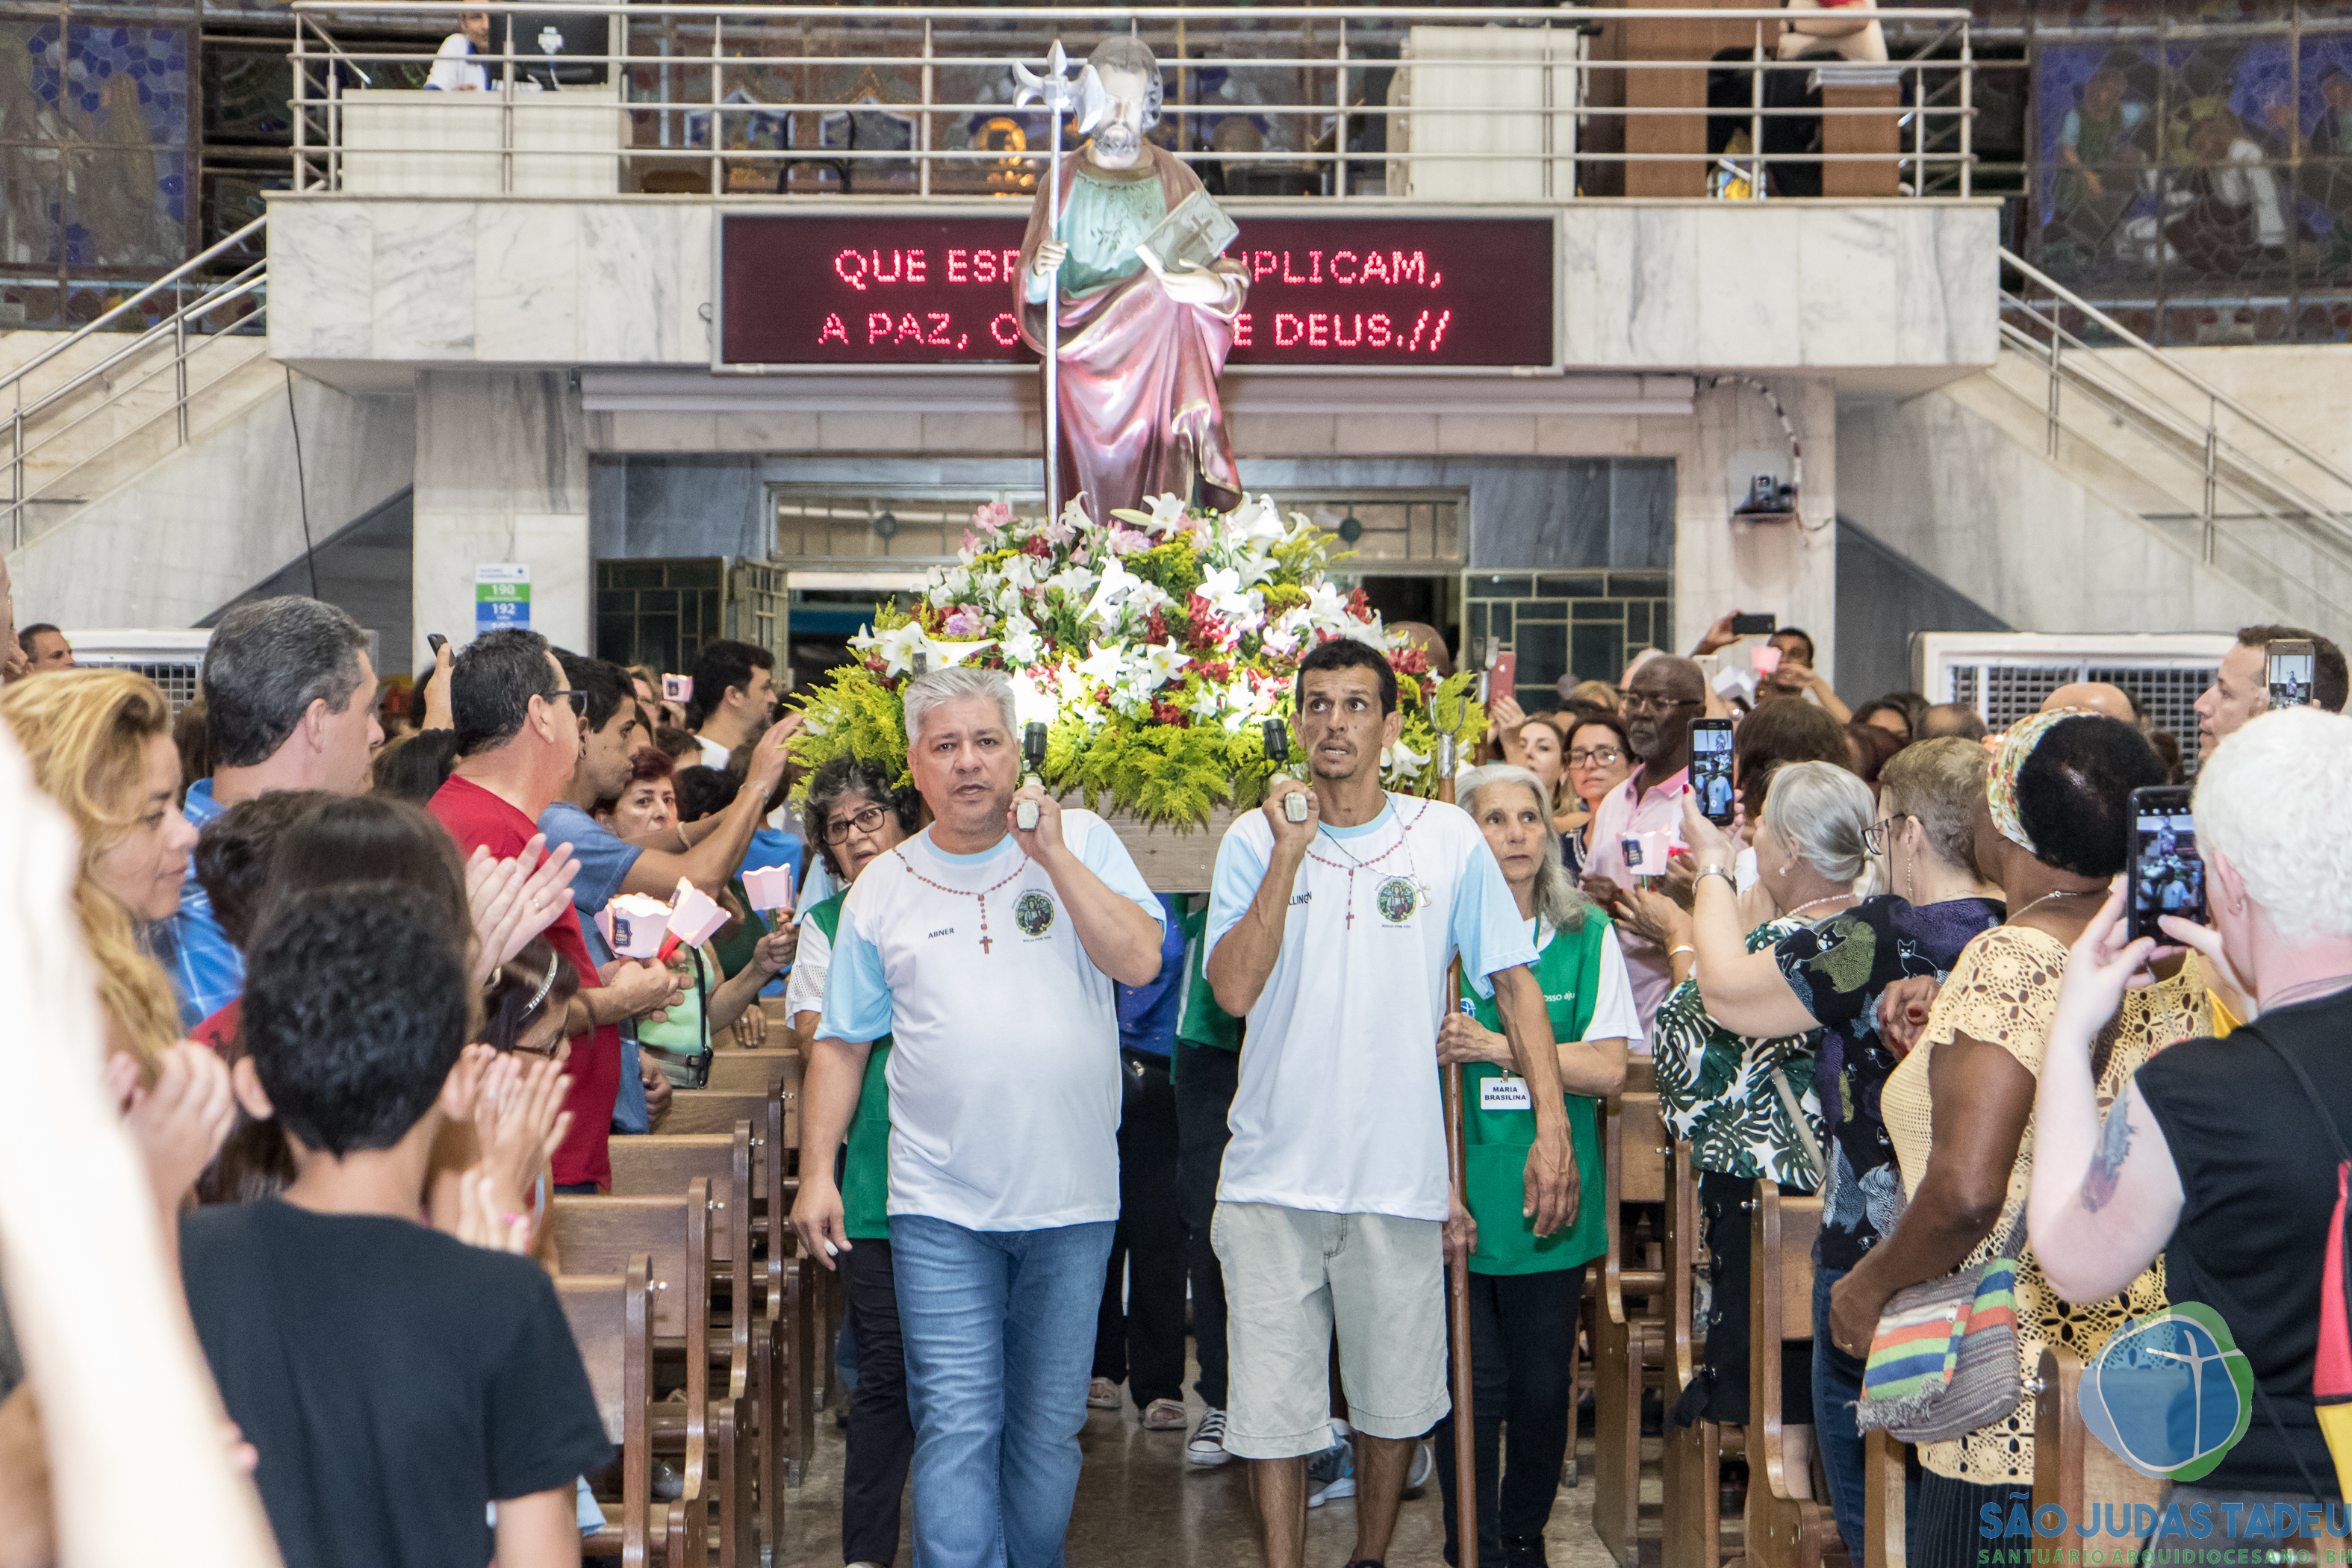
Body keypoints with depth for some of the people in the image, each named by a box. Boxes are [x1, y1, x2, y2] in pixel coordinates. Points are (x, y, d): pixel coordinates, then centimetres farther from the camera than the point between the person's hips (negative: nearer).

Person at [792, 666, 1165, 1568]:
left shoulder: (1082, 842, 3)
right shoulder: (883, 886, 7)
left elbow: (1139, 960, -11)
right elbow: (841, 1042, 10)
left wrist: (1050, 851, -13)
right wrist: (816, 1172, 3)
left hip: (1071, 1198, 0)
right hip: (941, 1207, 0)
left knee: (1049, 1426, 10)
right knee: (957, 1426, -5)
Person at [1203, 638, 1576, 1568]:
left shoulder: (1448, 839, 3)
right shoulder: (1254, 841, 2)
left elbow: (1514, 983, 5)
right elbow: (1233, 991, -10)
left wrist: (1552, 1124, -4)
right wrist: (1291, 852, -15)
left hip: (1399, 1176, 1)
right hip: (1273, 1176, -1)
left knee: (1395, 1400, 12)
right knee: (1273, 1405, 1)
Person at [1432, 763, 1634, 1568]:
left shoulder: (1588, 935, 4)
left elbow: (1608, 1070, -4)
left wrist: (1494, 1048, -16)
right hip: (1454, 1198, -1)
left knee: (1544, 1390, 7)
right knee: (1469, 1387, -3)